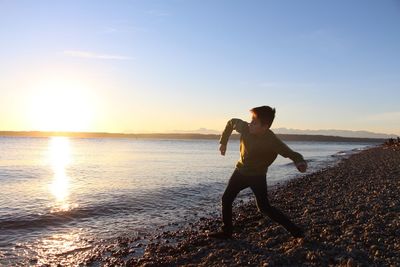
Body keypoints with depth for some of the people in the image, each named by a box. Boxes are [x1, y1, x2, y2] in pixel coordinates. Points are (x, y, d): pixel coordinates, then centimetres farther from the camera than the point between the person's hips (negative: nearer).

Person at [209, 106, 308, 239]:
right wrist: (223, 142, 4)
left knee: (264, 207, -9)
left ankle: (294, 230, 5)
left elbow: (292, 154, -22)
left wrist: (300, 163, -45)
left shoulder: (273, 142, -29)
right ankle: (226, 231, 19)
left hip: (258, 176, -5)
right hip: (241, 171, 5)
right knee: (226, 199, 4)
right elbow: (231, 122, 2)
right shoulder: (245, 128, -19)